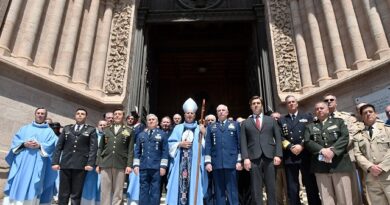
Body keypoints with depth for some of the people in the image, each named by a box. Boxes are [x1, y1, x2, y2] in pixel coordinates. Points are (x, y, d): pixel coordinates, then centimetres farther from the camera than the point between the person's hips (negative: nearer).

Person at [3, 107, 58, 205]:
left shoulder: (49, 131, 11)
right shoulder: (25, 128, 19)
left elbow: (51, 145, 0)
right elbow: (16, 139, 8)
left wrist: (40, 145, -17)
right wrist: (24, 144, -11)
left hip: (37, 162, -2)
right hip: (21, 160, 2)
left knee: (32, 186, -5)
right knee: (17, 184, -1)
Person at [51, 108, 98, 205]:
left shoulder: (91, 130, 7)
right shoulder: (67, 128, 15)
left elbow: (93, 148, -1)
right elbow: (59, 146, 10)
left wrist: (90, 163, -12)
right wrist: (55, 162, 0)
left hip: (81, 165, -2)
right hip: (65, 164, 2)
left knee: (76, 194, 4)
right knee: (63, 193, 5)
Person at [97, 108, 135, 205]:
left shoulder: (129, 131, 7)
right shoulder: (106, 130, 15)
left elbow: (130, 150, 2)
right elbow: (100, 148, 13)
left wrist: (129, 165, -7)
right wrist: (98, 164, 6)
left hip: (120, 165, -2)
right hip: (105, 164, 2)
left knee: (118, 191, 3)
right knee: (105, 190, 5)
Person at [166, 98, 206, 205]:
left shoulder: (199, 129, 10)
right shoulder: (178, 128, 14)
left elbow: (205, 146, 2)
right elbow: (170, 143, 8)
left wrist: (204, 134, -12)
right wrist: (180, 144, -8)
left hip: (194, 162, -1)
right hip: (180, 161, 1)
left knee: (193, 184, -4)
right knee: (178, 184, -2)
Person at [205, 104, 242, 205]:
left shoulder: (235, 124, 12)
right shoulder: (211, 127, 15)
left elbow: (240, 144, 5)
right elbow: (208, 145, 8)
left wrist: (239, 160, -3)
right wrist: (208, 162, -1)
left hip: (231, 162, -1)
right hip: (216, 163, 1)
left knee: (232, 190, 2)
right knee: (218, 191, 6)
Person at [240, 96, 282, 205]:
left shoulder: (271, 120, 16)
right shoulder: (245, 123, 13)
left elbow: (278, 138, 9)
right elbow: (243, 142, 5)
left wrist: (278, 155, -3)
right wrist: (245, 158, -8)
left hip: (269, 157, 1)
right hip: (254, 158, -1)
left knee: (271, 187, 4)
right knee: (256, 189, 1)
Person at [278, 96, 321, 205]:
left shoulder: (307, 117, 12)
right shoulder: (281, 120, 13)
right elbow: (280, 138, 4)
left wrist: (302, 146, -10)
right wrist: (290, 147, -10)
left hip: (306, 155, 0)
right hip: (289, 157, 1)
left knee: (311, 185, 6)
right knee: (292, 188, 5)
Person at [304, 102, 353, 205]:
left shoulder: (339, 121, 14)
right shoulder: (310, 126, 15)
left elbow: (345, 137, -1)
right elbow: (307, 142, 2)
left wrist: (333, 150, -15)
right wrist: (322, 150, -14)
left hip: (339, 164, -1)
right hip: (320, 166, 1)